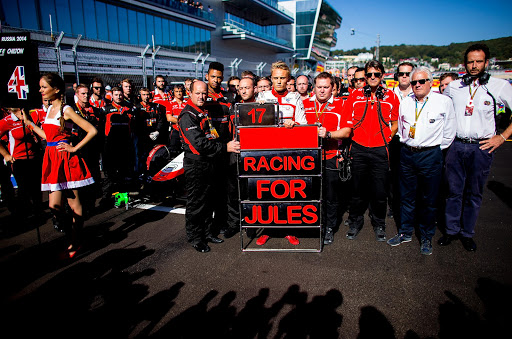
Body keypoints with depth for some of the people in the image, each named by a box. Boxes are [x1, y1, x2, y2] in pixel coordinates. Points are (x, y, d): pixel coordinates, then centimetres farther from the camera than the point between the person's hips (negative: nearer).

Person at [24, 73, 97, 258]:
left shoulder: (66, 110, -9)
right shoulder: (49, 109, 15)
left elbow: (92, 131, -15)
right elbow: (48, 136, 18)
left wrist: (75, 148, -12)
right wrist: (29, 122, 22)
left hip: (65, 159, -7)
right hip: (52, 159, 7)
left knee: (73, 204, 3)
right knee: (54, 205, 3)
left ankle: (75, 242, 18)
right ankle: (71, 236, 21)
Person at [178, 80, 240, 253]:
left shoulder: (205, 113, 15)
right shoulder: (187, 116, -15)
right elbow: (199, 143, -25)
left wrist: (228, 144, 11)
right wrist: (225, 147, -26)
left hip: (208, 163, 9)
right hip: (195, 165, -9)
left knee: (209, 200, 16)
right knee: (196, 203, 2)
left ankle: (206, 232, 31)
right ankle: (195, 238, 16)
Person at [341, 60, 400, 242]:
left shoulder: (391, 96, 5)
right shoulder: (355, 95, 4)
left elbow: (395, 124, 11)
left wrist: (386, 139, 1)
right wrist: (352, 138, 2)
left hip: (380, 150, 0)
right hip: (359, 149, 0)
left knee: (380, 190, 6)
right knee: (358, 187, 9)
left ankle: (379, 224, 26)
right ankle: (355, 222, 26)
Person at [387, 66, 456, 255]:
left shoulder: (444, 102, -2)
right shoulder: (405, 103, 8)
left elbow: (449, 132, 2)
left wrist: (437, 150, 3)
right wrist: (406, 145, 13)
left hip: (430, 156, -3)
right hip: (407, 153, 3)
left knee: (429, 200, 6)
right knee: (406, 197, 12)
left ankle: (426, 237, 23)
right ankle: (405, 232, 27)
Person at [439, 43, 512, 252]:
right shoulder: (453, 87, 6)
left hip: (481, 148, -1)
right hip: (456, 146, 2)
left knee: (474, 194, 9)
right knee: (454, 191, 8)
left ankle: (467, 234, 24)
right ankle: (452, 230, 23)